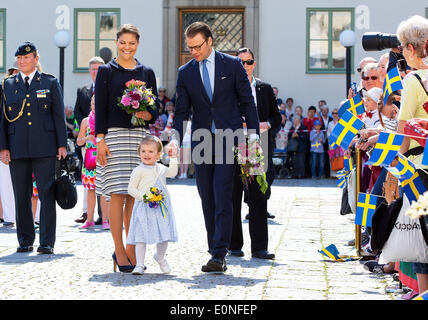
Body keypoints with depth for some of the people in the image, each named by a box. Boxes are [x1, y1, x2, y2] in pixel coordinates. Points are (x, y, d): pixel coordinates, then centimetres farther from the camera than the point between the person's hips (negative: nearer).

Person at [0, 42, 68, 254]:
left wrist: (62, 145, -1)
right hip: (17, 148, 2)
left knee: (47, 194, -5)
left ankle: (47, 242, -1)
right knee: (21, 196, 5)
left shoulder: (50, 83, 7)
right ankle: (25, 240, 15)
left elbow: (59, 115, 6)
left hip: (45, 148, -2)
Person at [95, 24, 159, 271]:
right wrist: (100, 139, -7)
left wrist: (148, 115, -9)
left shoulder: (147, 73, 13)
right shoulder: (106, 71, 6)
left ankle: (131, 249, 10)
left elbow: (156, 109, 13)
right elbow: (100, 107, 1)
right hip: (114, 134, -2)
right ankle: (119, 250, 1)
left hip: (140, 135, 2)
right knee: (118, 194, -6)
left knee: (134, 195, 2)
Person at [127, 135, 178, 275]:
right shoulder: (139, 171, -6)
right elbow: (131, 189, -6)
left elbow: (173, 173, 32)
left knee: (164, 235, 8)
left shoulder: (161, 168, 12)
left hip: (161, 207, 5)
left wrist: (173, 158, 22)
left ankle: (160, 258, 34)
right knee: (141, 237, -8)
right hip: (144, 208, -5)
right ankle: (139, 265, -3)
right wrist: (144, 197, -17)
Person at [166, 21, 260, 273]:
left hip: (228, 138, -3)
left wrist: (253, 134, -3)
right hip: (201, 141, 4)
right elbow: (182, 110, 8)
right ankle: (216, 252, 13)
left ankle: (219, 255, -12)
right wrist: (176, 138, -8)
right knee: (207, 198, 5)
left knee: (222, 196, -11)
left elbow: (247, 101, 4)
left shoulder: (233, 65, 2)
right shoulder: (185, 72, 8)